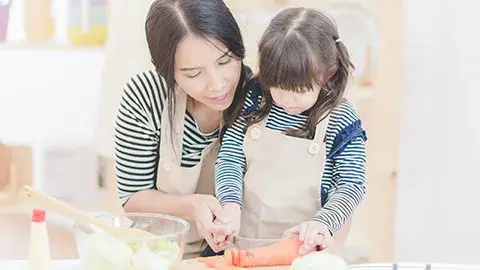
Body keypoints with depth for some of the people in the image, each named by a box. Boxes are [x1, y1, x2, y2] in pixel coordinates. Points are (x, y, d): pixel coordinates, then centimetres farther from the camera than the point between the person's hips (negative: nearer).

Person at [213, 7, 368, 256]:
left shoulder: (342, 122, -7)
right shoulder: (255, 102, 0)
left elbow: (352, 185, -6)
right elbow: (230, 157, 0)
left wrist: (322, 223, -23)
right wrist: (230, 205, -17)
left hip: (306, 244, -1)